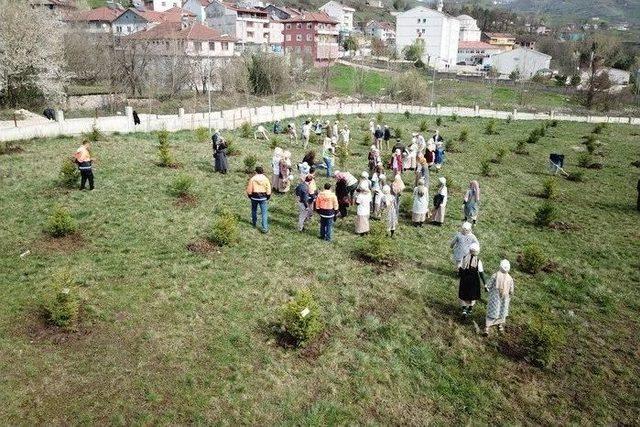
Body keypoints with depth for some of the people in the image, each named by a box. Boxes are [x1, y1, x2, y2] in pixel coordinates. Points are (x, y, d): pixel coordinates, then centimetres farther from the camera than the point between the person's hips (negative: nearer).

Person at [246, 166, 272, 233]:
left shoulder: (252, 179, -7)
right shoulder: (266, 179, -6)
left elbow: (249, 190, -5)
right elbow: (268, 191, -6)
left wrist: (250, 196, 12)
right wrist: (268, 198, 8)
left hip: (254, 197, 1)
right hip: (263, 197, -1)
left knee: (254, 210, 25)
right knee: (264, 213, 2)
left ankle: (254, 222, 44)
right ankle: (265, 228, -1)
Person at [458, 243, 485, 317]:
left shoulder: (464, 258, -13)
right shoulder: (478, 261, -19)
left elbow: (460, 268, -6)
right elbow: (481, 273, -16)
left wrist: (459, 276, 13)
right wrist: (485, 284, -9)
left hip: (464, 280, 1)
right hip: (474, 280, -1)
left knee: (464, 295, 17)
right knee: (473, 295, 21)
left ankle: (464, 309, 6)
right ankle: (469, 310, 32)